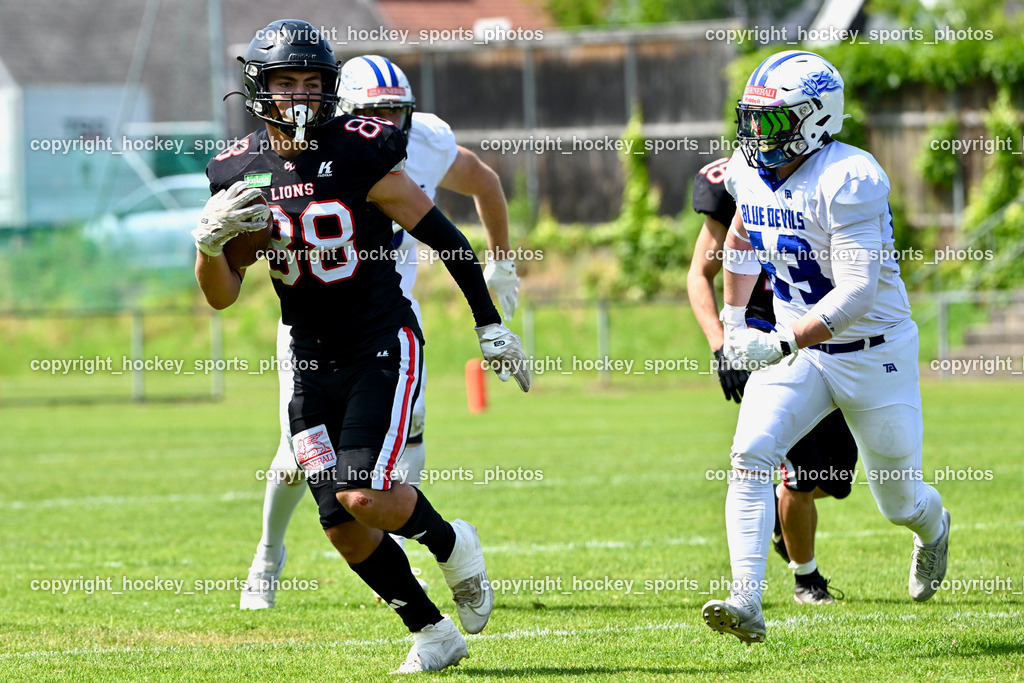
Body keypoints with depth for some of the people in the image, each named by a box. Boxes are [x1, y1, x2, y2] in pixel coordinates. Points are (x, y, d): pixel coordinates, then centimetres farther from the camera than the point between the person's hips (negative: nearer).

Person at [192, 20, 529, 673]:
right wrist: (210, 240, -16)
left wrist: (490, 325, -3)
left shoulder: (359, 154, -11)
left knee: (365, 497, -20)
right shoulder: (240, 173, 2)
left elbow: (442, 236, -5)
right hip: (312, 362, 5)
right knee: (344, 527, -1)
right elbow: (222, 296, 5)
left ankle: (450, 543, 12)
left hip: (382, 347, -5)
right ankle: (433, 632, 17)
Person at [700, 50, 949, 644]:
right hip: (796, 351, 5)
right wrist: (735, 320, 23)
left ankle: (933, 529, 50)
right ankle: (746, 604, -25)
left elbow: (858, 292, -31)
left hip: (873, 355, -5)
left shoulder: (849, 182, -26)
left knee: (900, 502, 11)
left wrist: (781, 343, -38)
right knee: (751, 455, -20)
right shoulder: (750, 173, -3)